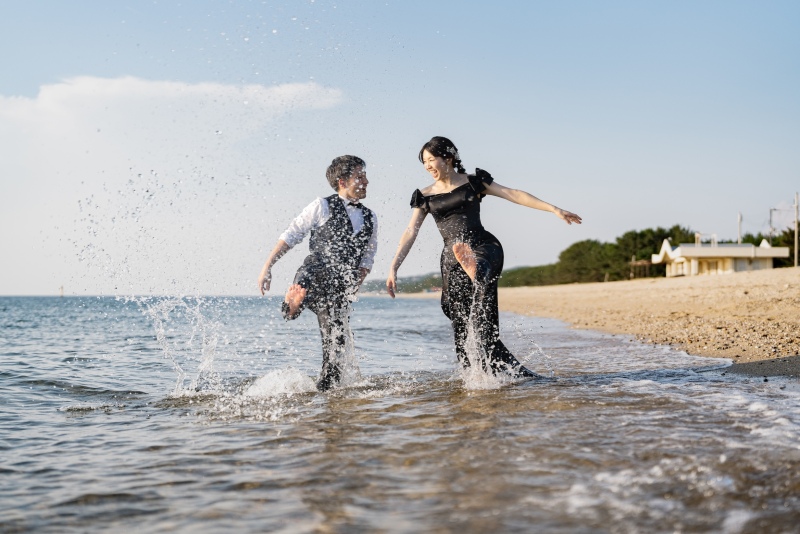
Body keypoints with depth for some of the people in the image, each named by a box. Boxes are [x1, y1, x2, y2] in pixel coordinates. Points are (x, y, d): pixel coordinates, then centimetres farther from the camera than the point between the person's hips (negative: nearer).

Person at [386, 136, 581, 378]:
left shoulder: (473, 181, 9)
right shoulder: (425, 197, 14)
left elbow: (514, 194, 7)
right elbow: (410, 233, 9)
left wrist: (554, 209, 2)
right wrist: (393, 268, -2)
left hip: (484, 246, -2)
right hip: (452, 258, 3)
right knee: (462, 329, -5)